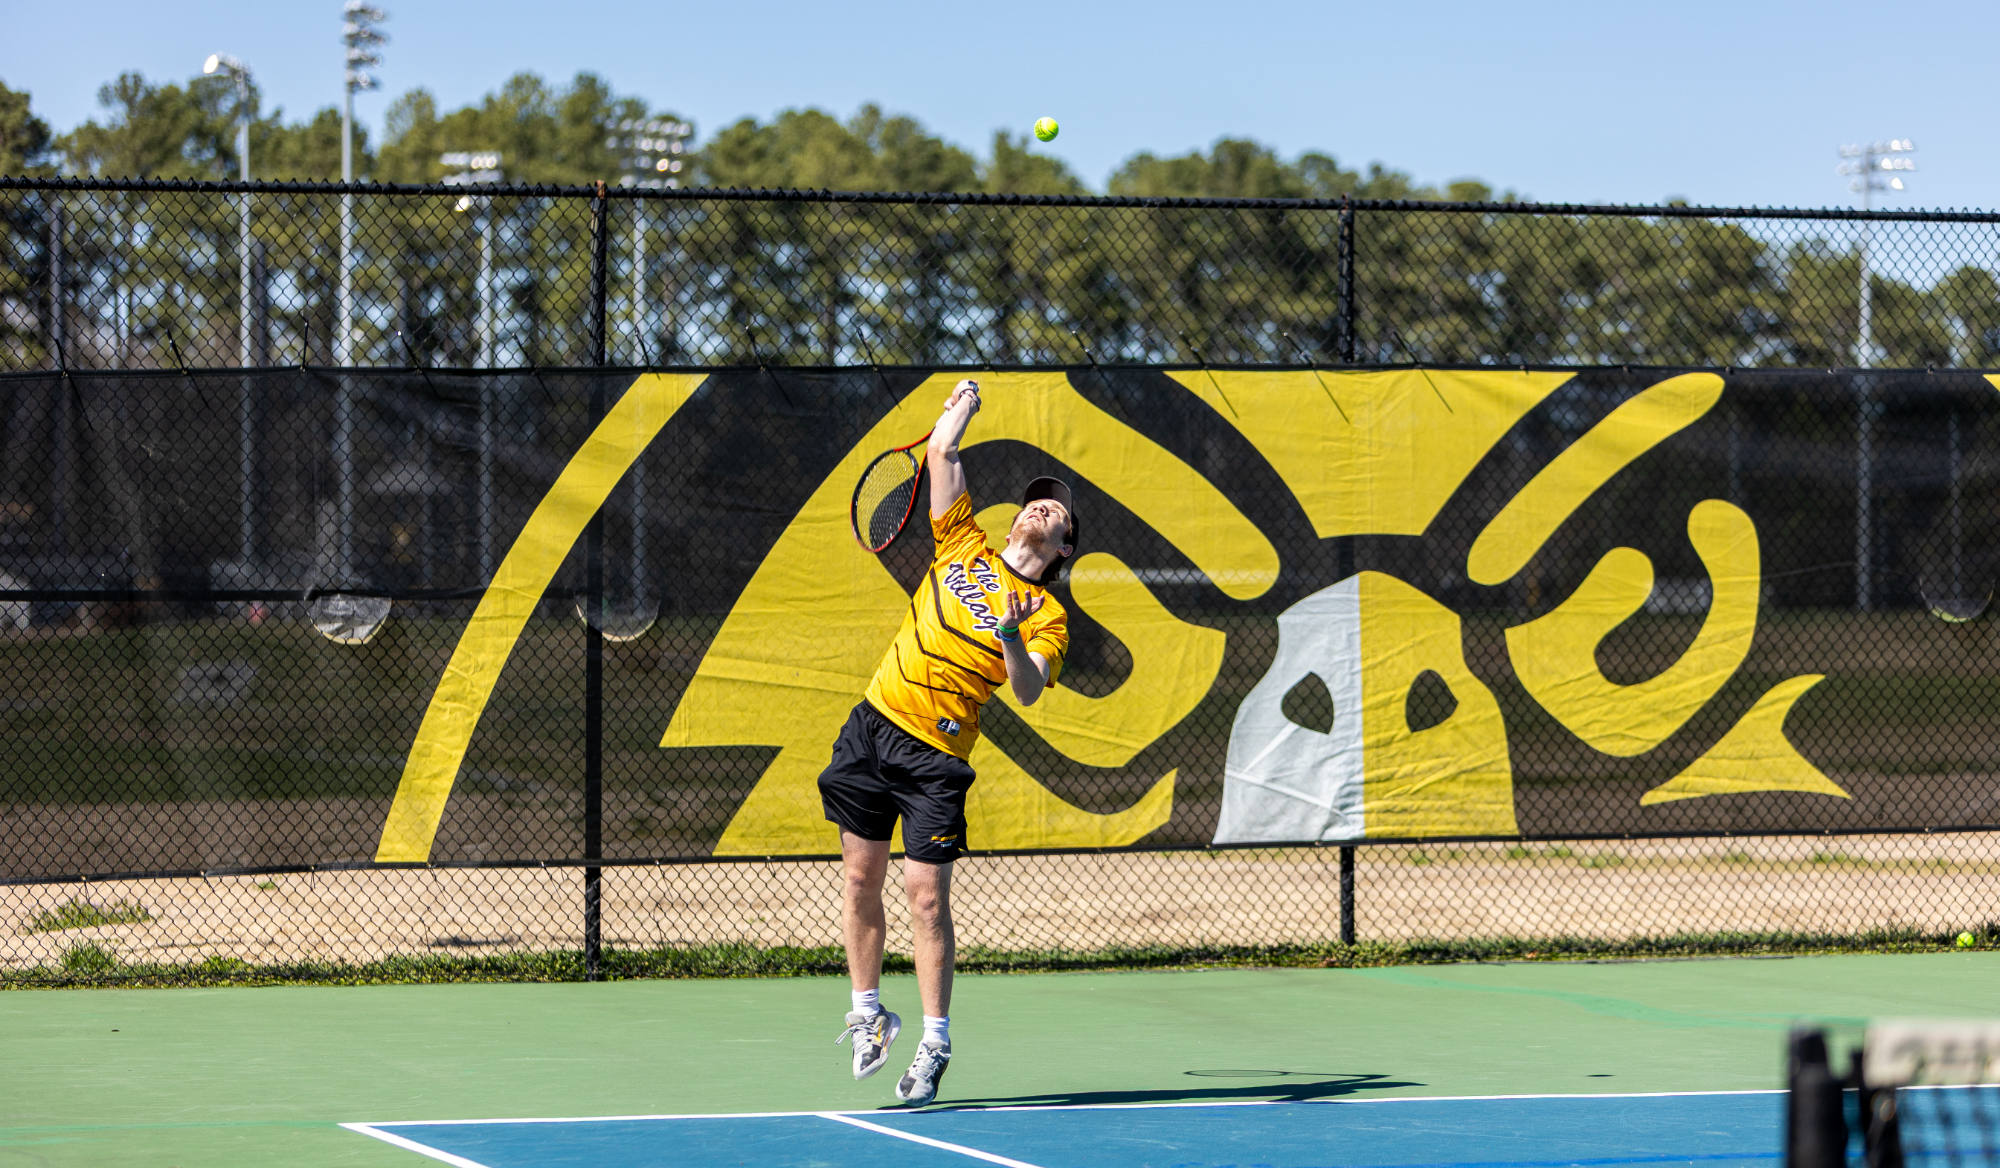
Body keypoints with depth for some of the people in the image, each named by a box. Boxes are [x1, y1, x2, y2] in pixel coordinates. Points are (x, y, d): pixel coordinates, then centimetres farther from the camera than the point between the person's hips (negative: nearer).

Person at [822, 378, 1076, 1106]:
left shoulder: (1046, 615, 0)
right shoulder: (964, 547, 10)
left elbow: (1028, 691, -16)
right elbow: (941, 455, 15)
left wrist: (1012, 642, -33)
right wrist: (964, 401, 25)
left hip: (936, 756, -4)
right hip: (874, 725, 4)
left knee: (926, 895, -8)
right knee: (861, 877, 6)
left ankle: (934, 1044, 0)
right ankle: (868, 1013, 21)